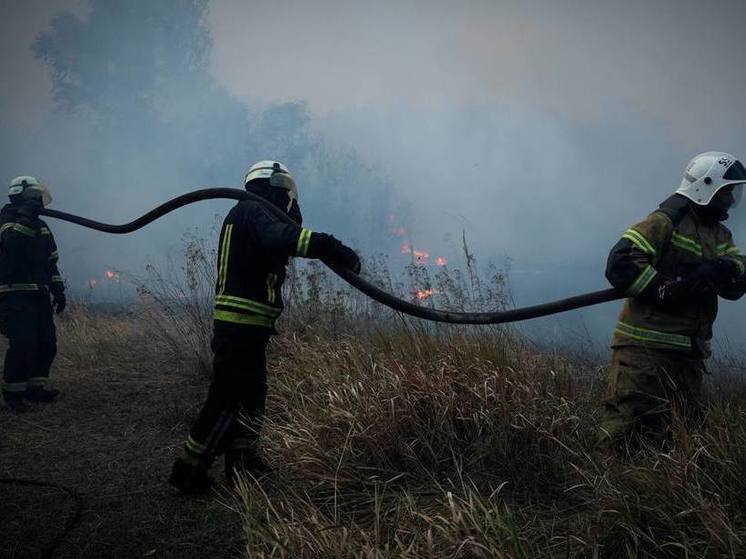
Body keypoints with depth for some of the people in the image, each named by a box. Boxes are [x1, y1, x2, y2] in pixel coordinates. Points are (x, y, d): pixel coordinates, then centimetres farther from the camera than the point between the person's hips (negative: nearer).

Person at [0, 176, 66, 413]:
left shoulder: (41, 227, 17)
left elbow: (51, 261, 20)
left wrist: (58, 289, 14)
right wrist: (26, 216, -26)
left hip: (39, 295, 8)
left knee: (47, 343, 7)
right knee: (23, 344, -15)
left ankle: (34, 388, 19)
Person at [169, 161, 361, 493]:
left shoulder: (244, 215, 24)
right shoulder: (253, 211, -10)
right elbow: (280, 237, -31)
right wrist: (328, 246, -40)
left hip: (244, 325, 11)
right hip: (242, 325, -11)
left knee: (251, 396, 18)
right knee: (227, 398, -5)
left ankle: (242, 466, 29)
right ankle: (188, 472, 3)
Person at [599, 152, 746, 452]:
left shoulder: (720, 235, 17)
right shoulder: (665, 222, -8)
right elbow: (619, 265, -19)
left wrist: (716, 271, -18)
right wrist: (666, 289, -25)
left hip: (689, 353, 9)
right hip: (645, 348, -8)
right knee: (627, 431, -9)